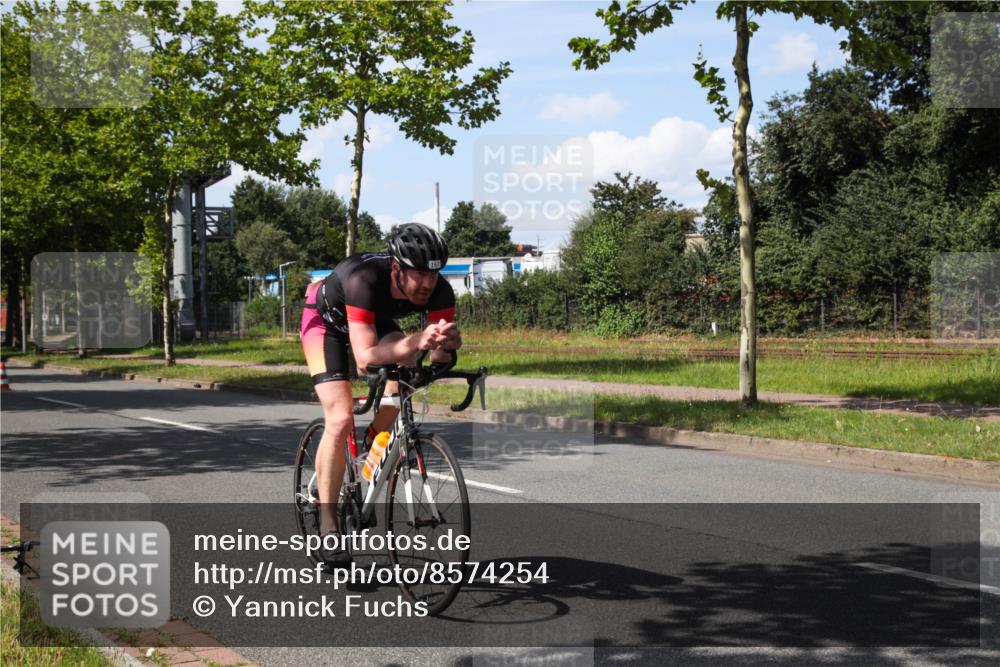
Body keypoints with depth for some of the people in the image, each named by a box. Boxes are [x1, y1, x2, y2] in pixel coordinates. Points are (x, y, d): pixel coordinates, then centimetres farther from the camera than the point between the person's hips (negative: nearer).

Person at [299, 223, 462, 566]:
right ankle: (327, 523, -7)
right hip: (327, 320, -5)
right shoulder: (364, 279, -42)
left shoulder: (439, 291, -29)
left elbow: (440, 354, -29)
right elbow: (365, 356, -49)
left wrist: (446, 342, -51)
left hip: (376, 320, 5)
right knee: (340, 420, -19)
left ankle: (374, 441, 6)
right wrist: (416, 342, -63)